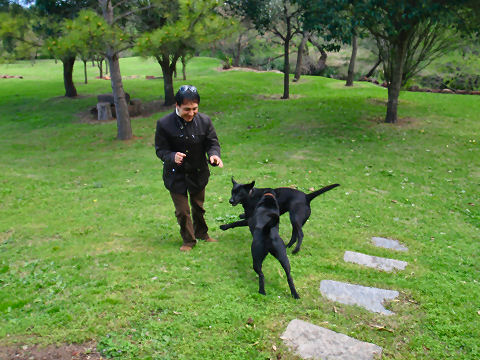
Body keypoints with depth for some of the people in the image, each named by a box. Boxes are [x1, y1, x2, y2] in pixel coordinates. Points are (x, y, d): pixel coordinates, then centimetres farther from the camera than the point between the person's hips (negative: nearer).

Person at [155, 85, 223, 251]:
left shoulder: (204, 121, -13)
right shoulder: (164, 124, -19)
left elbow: (212, 143, -6)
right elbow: (160, 150, -14)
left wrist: (214, 155, -30)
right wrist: (172, 157, -36)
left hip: (198, 172, 2)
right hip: (176, 175, -2)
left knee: (199, 206, 21)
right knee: (182, 210, 6)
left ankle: (201, 233, 45)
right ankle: (188, 240, 28)